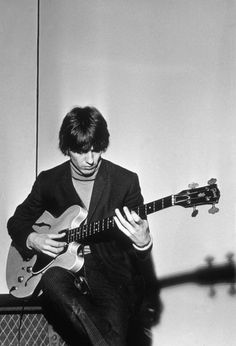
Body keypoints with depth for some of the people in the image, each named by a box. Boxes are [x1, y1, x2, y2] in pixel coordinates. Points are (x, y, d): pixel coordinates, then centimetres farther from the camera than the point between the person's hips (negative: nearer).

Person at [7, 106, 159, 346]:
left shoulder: (125, 181, -2)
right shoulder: (48, 181, 5)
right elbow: (17, 221, 17)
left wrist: (142, 243, -27)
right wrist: (31, 240, -6)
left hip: (112, 275, -3)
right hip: (66, 271, 3)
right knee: (52, 279, -34)